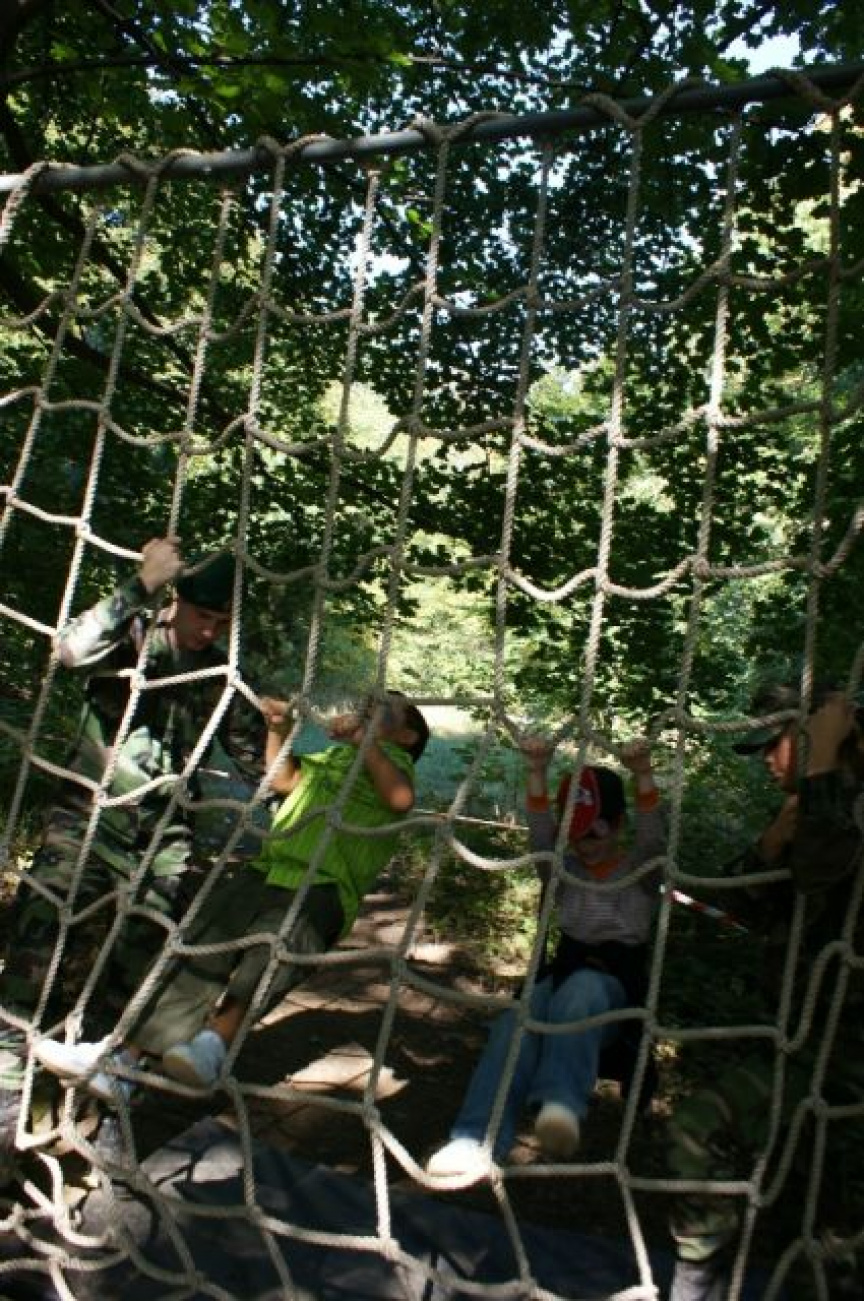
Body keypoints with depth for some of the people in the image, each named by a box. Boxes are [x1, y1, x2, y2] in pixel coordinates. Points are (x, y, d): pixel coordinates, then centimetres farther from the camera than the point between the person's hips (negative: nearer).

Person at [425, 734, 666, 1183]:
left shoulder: (640, 870, 8)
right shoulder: (564, 870, 15)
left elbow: (654, 835, -14)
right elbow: (540, 834, -5)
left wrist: (643, 774, -33)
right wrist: (538, 772, -23)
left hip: (616, 984, -3)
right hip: (563, 973, 3)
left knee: (582, 987, -42)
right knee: (514, 1024, -34)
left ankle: (561, 1107, -63)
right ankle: (478, 1140, -50)